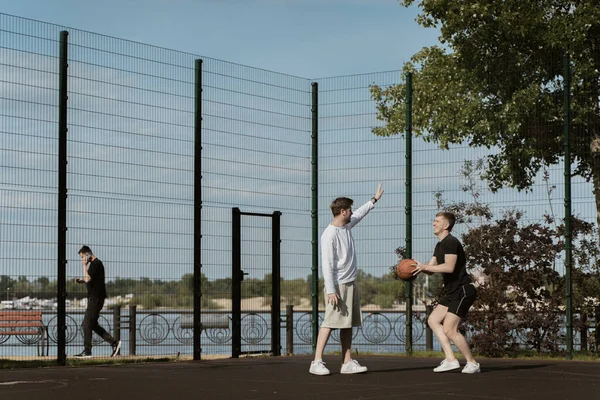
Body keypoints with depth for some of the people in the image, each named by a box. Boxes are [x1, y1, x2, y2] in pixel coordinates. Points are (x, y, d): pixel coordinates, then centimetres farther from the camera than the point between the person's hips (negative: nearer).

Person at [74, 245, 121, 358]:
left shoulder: (96, 264, -14)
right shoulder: (94, 263, 18)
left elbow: (88, 279, -23)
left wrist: (84, 266, -14)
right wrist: (82, 280, 12)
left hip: (96, 298, -10)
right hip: (93, 298, 10)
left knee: (87, 324, -7)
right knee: (92, 324, 11)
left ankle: (87, 351, -3)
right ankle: (113, 342, 10)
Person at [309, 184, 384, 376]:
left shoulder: (347, 226, 11)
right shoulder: (330, 234, -15)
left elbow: (359, 214, 33)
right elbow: (327, 264, -19)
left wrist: (374, 200, 42)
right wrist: (331, 291, -23)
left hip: (350, 284, 9)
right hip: (337, 286, -9)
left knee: (348, 324, 8)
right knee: (330, 322, -11)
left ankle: (347, 363, 10)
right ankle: (317, 362, -11)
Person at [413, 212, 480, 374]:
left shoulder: (451, 242, -15)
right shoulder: (440, 245, 18)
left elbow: (449, 267, -26)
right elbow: (431, 268, 15)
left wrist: (424, 267, -24)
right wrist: (418, 267, -6)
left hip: (462, 291, -11)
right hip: (451, 291, 11)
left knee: (449, 329, -14)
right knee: (433, 320, 7)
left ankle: (472, 363, -2)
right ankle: (451, 360, 6)